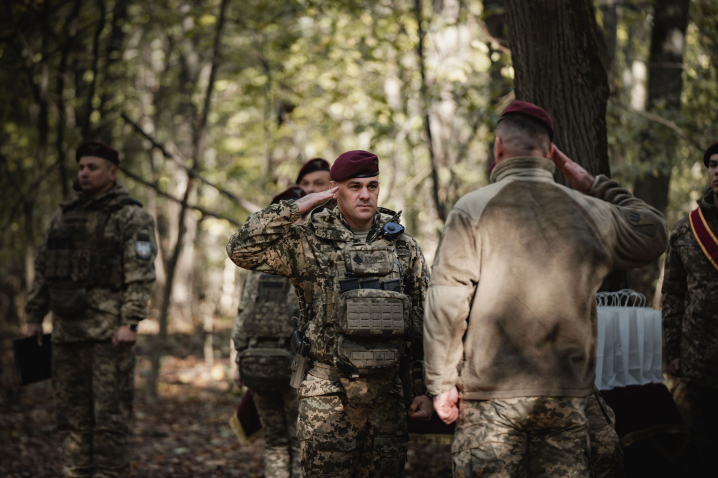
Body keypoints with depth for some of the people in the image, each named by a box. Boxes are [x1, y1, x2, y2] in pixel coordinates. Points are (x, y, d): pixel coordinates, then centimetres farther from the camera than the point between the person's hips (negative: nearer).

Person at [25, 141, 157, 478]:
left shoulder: (130, 217, -4)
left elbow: (140, 275, -11)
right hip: (67, 327, 6)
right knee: (72, 412, 10)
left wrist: (130, 322, -19)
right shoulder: (64, 214, 15)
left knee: (109, 413, -6)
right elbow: (42, 269, 19)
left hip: (108, 331, -6)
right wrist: (35, 315, 14)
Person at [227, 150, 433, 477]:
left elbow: (423, 324, 10)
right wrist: (296, 208, -12)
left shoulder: (404, 248, 9)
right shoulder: (309, 243, 0)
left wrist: (424, 390, 5)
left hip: (388, 393, 3)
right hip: (328, 396, -3)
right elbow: (242, 249, -11)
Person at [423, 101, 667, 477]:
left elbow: (446, 303, -7)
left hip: (491, 394, -3)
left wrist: (441, 383, -2)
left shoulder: (472, 210, -4)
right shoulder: (590, 213, 5)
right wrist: (597, 187, 25)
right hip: (568, 394, 3)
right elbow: (653, 234, 24)